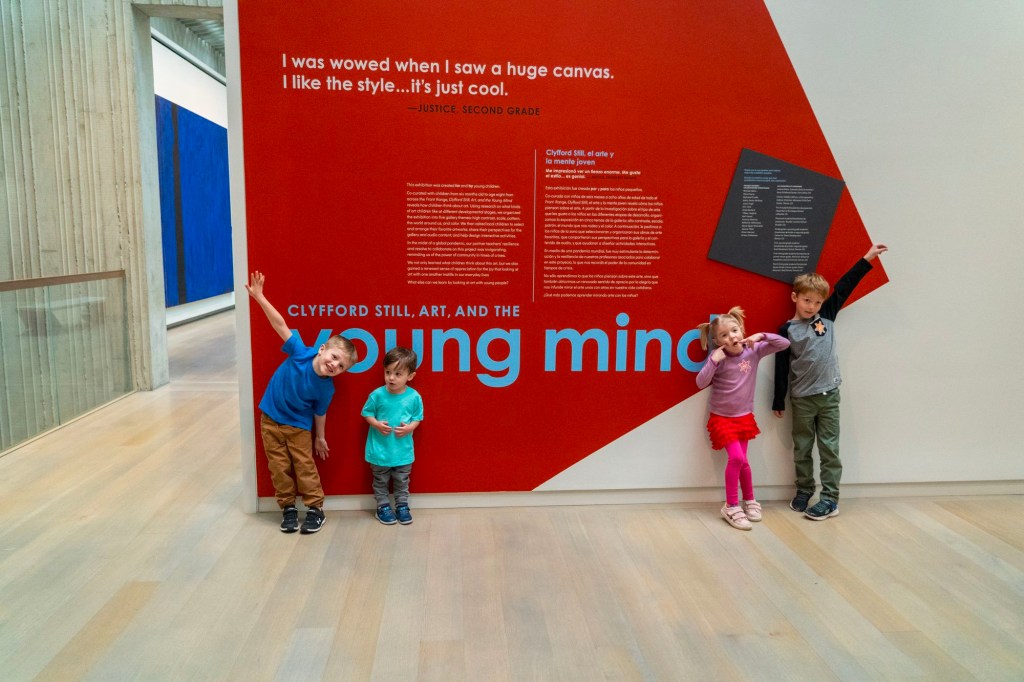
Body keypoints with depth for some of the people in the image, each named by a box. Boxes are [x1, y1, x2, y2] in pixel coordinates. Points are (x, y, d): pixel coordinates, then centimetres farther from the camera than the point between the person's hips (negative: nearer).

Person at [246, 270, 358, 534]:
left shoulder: (326, 388, -20)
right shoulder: (300, 354, -22)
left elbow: (319, 414, -3)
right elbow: (281, 325, -23)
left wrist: (320, 438, 8)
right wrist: (259, 297, -26)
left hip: (298, 427, -1)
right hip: (270, 420, 1)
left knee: (305, 468, 3)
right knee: (280, 468, 8)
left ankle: (315, 509, 19)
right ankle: (288, 508, 23)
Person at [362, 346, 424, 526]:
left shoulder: (414, 397, -12)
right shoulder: (377, 395, -15)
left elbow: (418, 417, 0)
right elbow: (367, 413, -2)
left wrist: (409, 428, -19)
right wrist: (377, 424, -19)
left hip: (403, 450, 1)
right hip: (380, 449, -1)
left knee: (402, 481, 17)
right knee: (381, 481, 16)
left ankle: (402, 506, 34)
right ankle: (383, 507, 33)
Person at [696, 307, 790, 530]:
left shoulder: (753, 351, -6)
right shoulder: (719, 358, -14)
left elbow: (784, 343, -4)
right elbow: (700, 383, -19)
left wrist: (761, 336, -18)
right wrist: (713, 360, -28)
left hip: (744, 416, 3)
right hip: (722, 417, -3)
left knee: (740, 460, 7)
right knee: (737, 457, -14)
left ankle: (749, 500, 30)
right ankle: (731, 507, -1)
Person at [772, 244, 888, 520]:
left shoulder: (827, 316, 3)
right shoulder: (787, 330, -4)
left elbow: (845, 287, 1)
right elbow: (781, 367, -1)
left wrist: (868, 258, -2)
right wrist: (778, 401, 1)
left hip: (829, 394, 1)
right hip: (801, 398, -1)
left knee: (829, 447, 2)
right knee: (802, 448, 10)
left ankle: (830, 498, 6)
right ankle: (804, 492, 24)